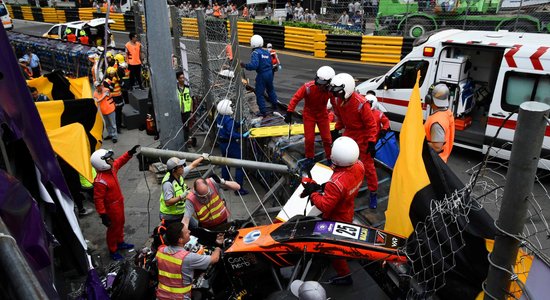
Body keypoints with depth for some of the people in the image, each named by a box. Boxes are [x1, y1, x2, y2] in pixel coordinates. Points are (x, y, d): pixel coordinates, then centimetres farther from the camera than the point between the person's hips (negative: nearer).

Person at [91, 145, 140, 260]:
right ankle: (113, 251, 33)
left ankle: (120, 243, 50)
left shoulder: (111, 168, -10)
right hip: (111, 208, -9)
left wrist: (130, 153, 2)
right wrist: (103, 215, -25)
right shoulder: (100, 182, -35)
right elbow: (98, 199, -29)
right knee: (113, 229, 11)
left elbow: (120, 161, 12)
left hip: (119, 203, 9)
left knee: (120, 224, 27)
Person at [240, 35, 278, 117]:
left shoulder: (255, 53, -16)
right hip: (270, 73, 7)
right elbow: (271, 64, 12)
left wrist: (245, 65, -17)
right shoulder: (266, 52, 7)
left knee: (259, 94, 3)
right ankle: (275, 105, 43)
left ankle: (263, 112, 5)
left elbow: (254, 65, -29)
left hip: (261, 75, -7)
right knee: (270, 89, 28)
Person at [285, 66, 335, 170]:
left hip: (322, 114, 2)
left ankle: (330, 158, 24)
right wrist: (289, 113, -25)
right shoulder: (308, 87, -29)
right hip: (309, 114, -1)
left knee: (327, 138, 5)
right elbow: (296, 98, -24)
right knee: (309, 138, 2)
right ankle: (309, 158, 23)